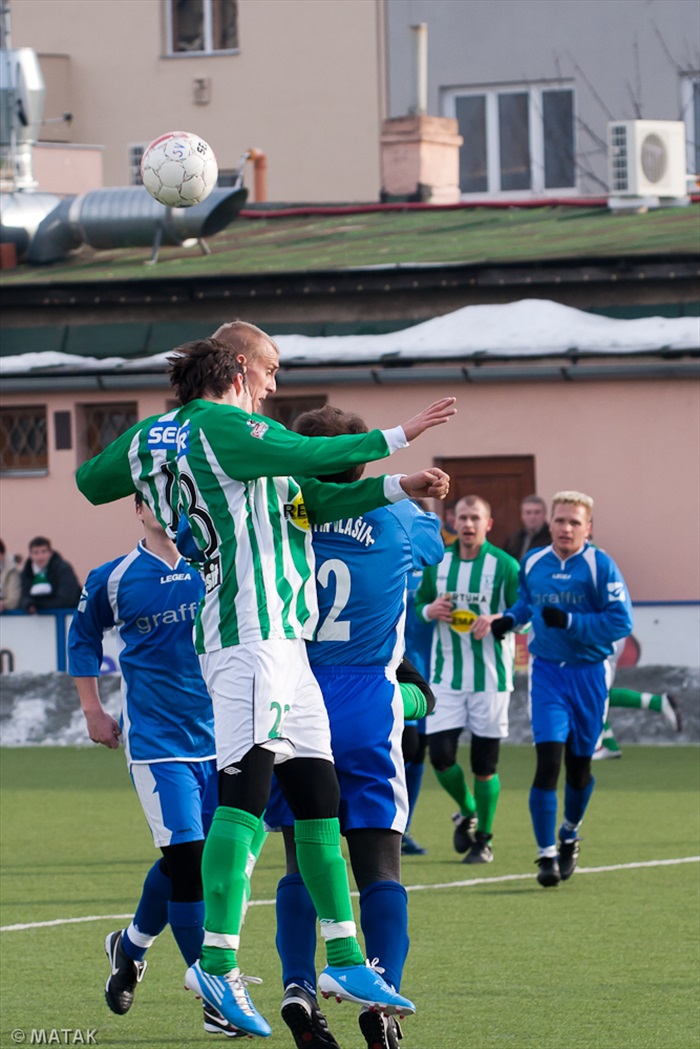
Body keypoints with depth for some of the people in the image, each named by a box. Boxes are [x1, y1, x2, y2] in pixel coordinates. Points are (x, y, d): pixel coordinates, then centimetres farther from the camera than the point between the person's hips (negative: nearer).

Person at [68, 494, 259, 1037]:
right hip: (157, 742, -3)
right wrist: (93, 711, 13)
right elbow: (84, 637, 16)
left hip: (218, 737, 3)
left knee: (187, 860, 9)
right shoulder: (115, 579, -1)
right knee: (186, 860, -11)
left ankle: (131, 946, 37)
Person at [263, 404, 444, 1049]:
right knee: (379, 867, 2)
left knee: (302, 863, 9)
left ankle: (298, 987, -7)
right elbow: (435, 540, 24)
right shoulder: (396, 521, 0)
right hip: (369, 715, -1)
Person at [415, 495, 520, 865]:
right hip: (447, 676, 3)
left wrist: (496, 619, -24)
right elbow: (419, 603, 17)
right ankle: (466, 812, 23)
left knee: (484, 765, 1)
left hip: (490, 677, -3)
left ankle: (483, 838, 16)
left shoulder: (504, 565, -4)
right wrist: (430, 610, -6)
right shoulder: (438, 563, 7)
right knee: (440, 756, -6)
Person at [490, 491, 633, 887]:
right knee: (548, 761, -14)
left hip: (589, 674, -1)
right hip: (547, 672, 1)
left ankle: (570, 835, 39)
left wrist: (569, 621, -21)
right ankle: (547, 855, -10)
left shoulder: (600, 567, -9)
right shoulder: (532, 564, 5)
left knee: (578, 766, 10)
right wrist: (509, 619, 6)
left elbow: (621, 621, -15)